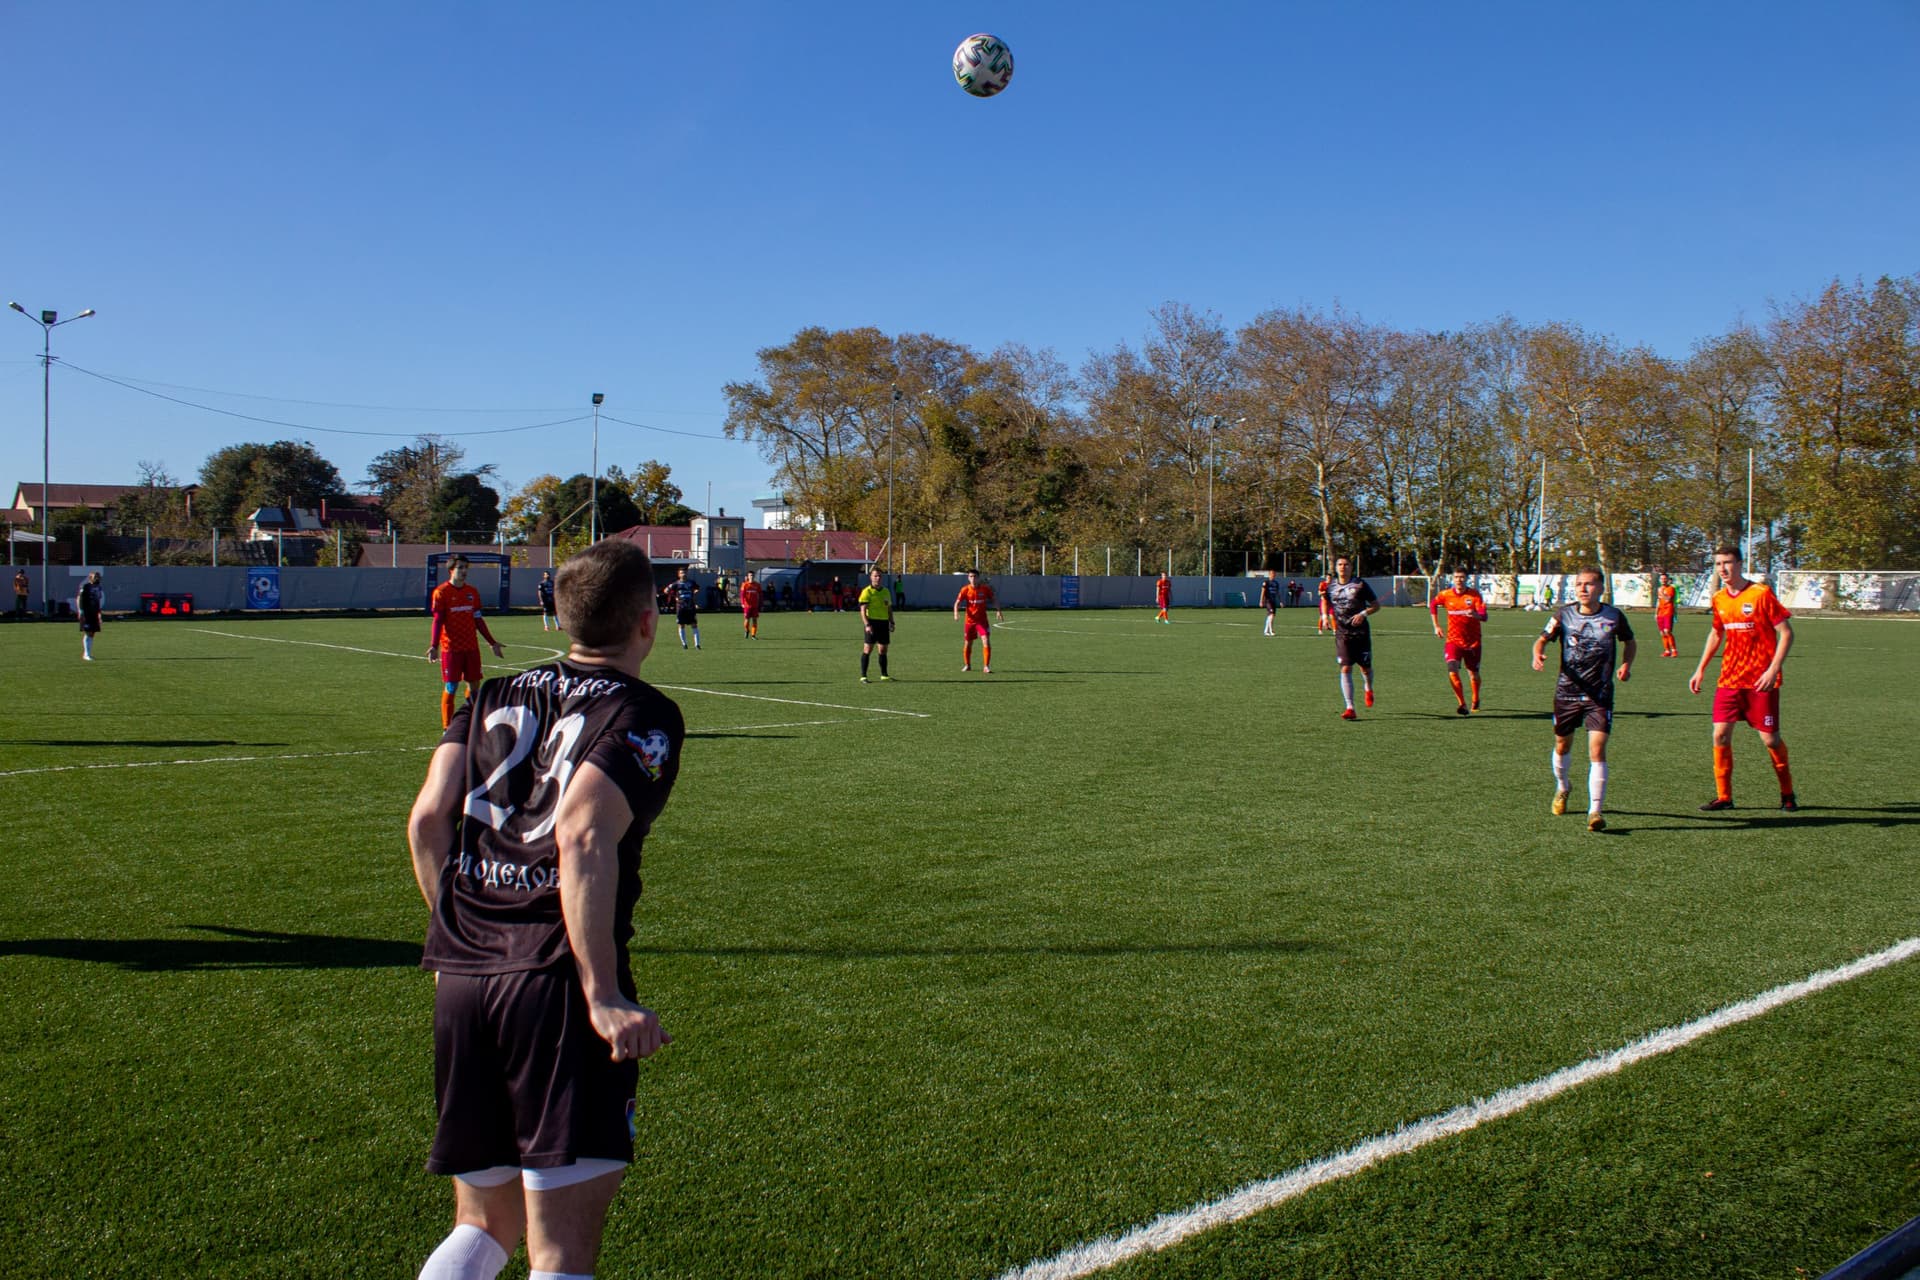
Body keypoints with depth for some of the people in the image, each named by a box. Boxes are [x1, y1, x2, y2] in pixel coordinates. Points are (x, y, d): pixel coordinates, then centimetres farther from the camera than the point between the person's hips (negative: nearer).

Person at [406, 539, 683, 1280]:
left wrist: (462, 941, 17)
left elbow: (427, 819, 5)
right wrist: (603, 995, -16)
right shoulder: (644, 714, -1)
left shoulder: (493, 699, 16)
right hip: (559, 983, -6)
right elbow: (583, 837, -16)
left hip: (460, 981, 6)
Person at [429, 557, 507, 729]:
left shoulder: (472, 591, 10)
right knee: (450, 688, -2)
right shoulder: (441, 592, -4)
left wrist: (492, 642, 17)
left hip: (471, 647, 5)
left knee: (474, 685, 6)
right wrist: (434, 646, -18)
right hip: (451, 648, -5)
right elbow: (438, 621, -7)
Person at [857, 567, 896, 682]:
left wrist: (892, 623, 14)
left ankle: (884, 675, 19)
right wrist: (867, 625, -20)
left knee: (883, 650, 10)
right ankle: (863, 676, -4)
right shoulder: (867, 591, -5)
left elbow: (889, 608, 22)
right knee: (868, 649, -7)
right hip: (872, 622, -6)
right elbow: (863, 610, -11)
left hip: (884, 623, 6)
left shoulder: (886, 591, 14)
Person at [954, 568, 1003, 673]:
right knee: (968, 644, 11)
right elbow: (957, 603, -4)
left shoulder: (985, 589, -5)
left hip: (982, 620, -1)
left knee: (986, 642, -16)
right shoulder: (965, 590, -6)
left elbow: (994, 599, 7)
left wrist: (998, 611, -6)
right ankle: (967, 665, 32)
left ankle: (986, 666, -10)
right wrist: (956, 613, -22)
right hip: (969, 620, 1)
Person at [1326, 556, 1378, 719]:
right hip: (1342, 634, 1)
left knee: (1365, 668, 8)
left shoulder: (1360, 584, -4)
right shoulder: (1330, 586, 5)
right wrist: (1323, 596, -2)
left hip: (1361, 633, -1)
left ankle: (1369, 689, 44)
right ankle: (1350, 709, -9)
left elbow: (1376, 605, 0)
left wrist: (1364, 614, -17)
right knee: (1345, 669, -9)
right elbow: (1326, 605, 19)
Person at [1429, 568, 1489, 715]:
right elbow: (1432, 604, 18)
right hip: (1454, 640, 1)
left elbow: (1484, 616, -18)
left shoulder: (1475, 594, -9)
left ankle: (1476, 700, 39)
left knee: (1474, 675, 11)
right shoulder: (1446, 595, -3)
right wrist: (1436, 626, 14)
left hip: (1473, 641, -1)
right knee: (1452, 672, -19)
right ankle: (1462, 704, -12)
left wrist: (1475, 614, -42)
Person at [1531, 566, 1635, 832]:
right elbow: (1542, 638, 5)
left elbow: (1630, 641, 15)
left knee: (1597, 750, -14)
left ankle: (1595, 810, -12)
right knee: (1562, 745, 17)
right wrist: (1538, 654, -18)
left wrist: (1627, 664, -3)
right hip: (1566, 692, 2)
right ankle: (1562, 787, 47)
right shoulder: (1564, 615, -4)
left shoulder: (1614, 616, -3)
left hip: (1600, 695, -2)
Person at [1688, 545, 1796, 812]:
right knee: (1720, 735, -4)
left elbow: (1786, 632, -10)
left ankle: (1787, 793, 21)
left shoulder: (1761, 594, -10)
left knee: (1770, 739, -1)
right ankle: (1723, 796, 7)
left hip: (1761, 681, -5)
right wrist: (1701, 669, 17)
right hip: (1729, 678, 5)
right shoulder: (1719, 599, 7)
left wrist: (1773, 669, -19)